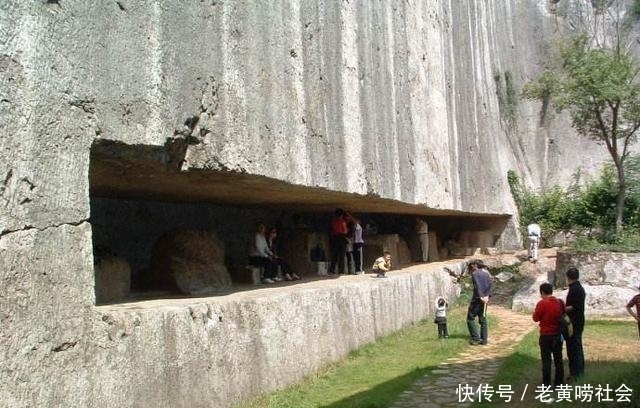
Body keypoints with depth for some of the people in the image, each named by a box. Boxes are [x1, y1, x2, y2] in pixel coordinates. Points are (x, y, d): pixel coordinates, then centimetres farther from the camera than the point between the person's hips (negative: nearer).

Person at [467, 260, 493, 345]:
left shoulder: (475, 273, -5)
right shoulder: (486, 273, 15)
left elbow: (477, 286, -19)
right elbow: (491, 285, 4)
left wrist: (481, 297, -24)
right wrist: (487, 296, -5)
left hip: (477, 299, -7)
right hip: (485, 300, 7)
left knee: (470, 319, -1)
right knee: (483, 319, 13)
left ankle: (476, 338, -8)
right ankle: (484, 339, 12)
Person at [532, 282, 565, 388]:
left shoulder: (542, 303, -16)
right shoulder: (560, 302, 1)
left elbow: (536, 318, -8)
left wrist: (534, 312, 10)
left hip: (546, 336, -5)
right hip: (558, 335, 5)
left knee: (546, 360, 1)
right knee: (558, 359, 13)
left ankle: (546, 383, 3)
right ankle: (559, 382, 19)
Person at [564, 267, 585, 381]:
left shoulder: (574, 289, -18)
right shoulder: (580, 288, 12)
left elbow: (574, 307, -24)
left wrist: (563, 309, -14)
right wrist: (566, 306, 13)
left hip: (574, 323, -10)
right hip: (578, 322, 10)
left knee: (572, 347, -6)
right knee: (577, 346, 17)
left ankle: (575, 373, -3)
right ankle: (580, 370, 25)